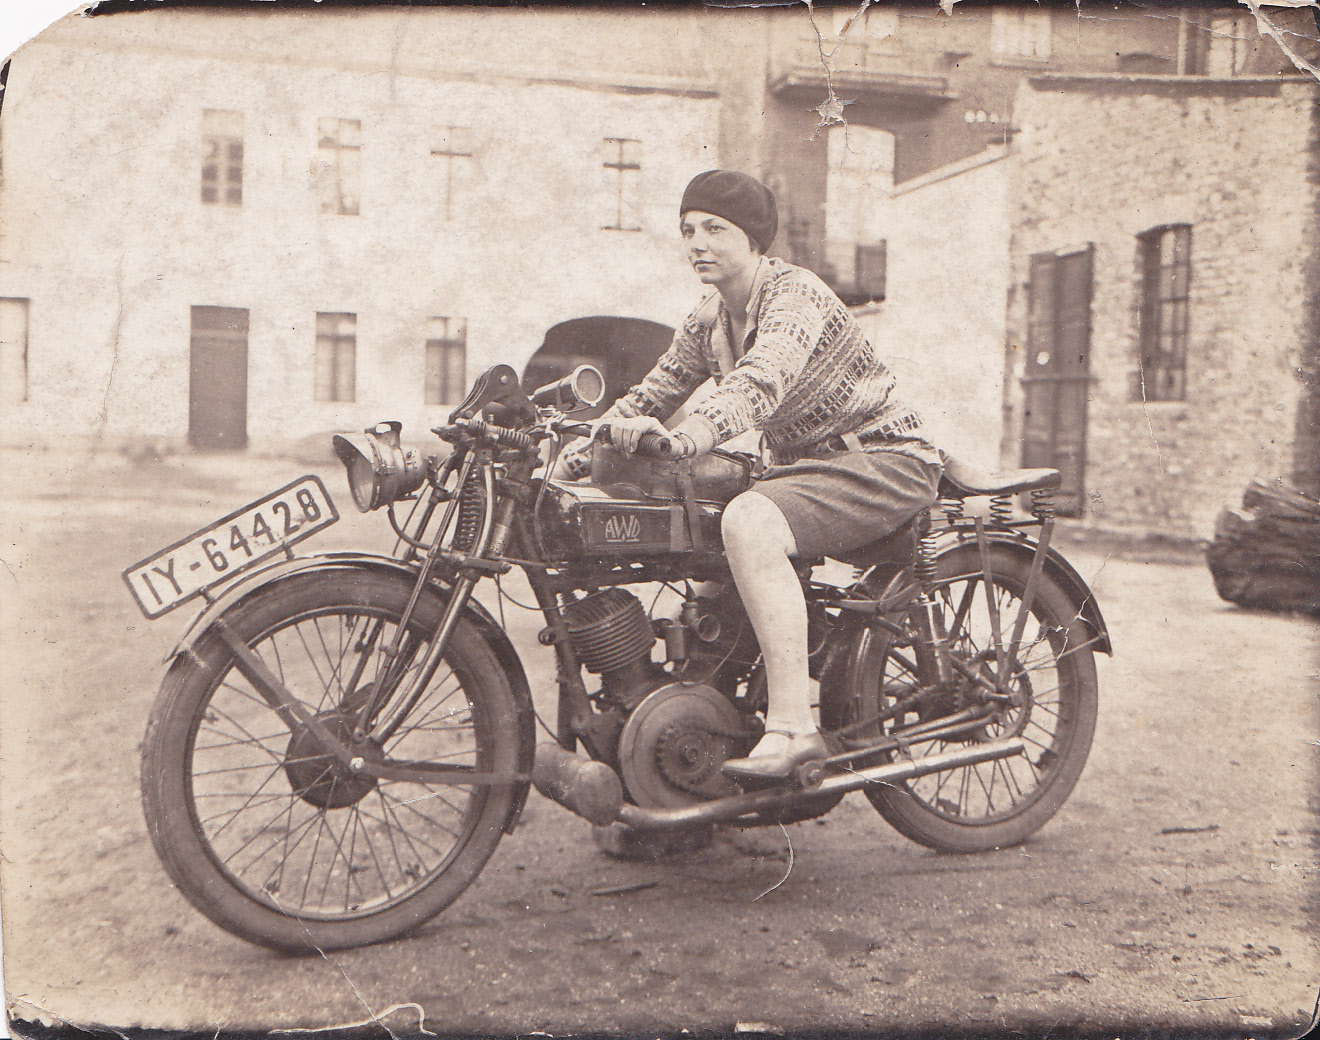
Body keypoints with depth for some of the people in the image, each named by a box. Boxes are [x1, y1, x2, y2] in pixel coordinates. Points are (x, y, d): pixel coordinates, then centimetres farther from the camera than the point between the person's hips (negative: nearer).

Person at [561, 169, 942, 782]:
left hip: (885, 461, -9)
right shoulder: (708, 322, 8)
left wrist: (682, 438, -54)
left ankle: (793, 727, -33)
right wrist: (586, 446, -9)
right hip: (799, 465, 9)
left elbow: (761, 383, -37)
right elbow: (652, 394, 9)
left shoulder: (795, 294, -18)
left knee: (747, 521, -35)